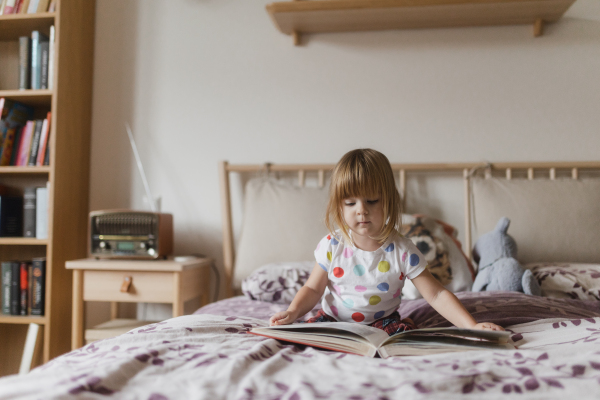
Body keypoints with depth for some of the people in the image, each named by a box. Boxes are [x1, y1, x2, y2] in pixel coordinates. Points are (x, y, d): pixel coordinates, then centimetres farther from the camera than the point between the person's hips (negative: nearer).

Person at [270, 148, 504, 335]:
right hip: (334, 320, 1)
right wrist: (292, 313, -18)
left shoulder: (402, 251, -13)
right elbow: (313, 289, 2)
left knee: (405, 332, -29)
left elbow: (436, 295, -11)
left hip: (381, 322, 0)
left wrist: (473, 326, -23)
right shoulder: (332, 246, -8)